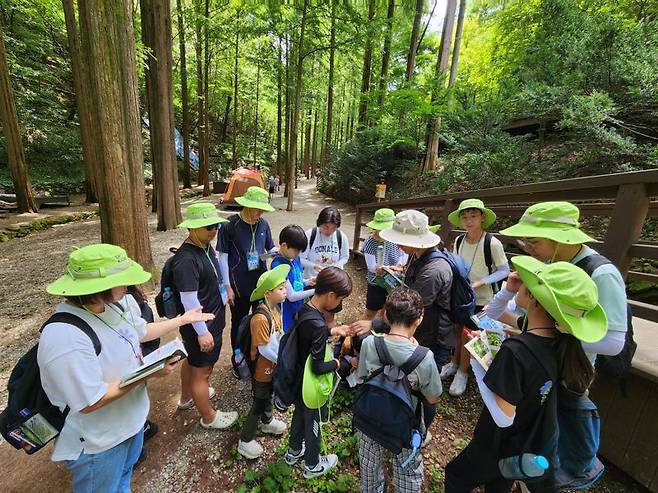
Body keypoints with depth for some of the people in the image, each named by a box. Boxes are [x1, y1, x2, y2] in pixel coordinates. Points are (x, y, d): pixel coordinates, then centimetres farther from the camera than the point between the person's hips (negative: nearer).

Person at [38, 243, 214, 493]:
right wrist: (149, 373, -26)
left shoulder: (115, 304, -12)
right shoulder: (65, 338, -38)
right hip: (98, 444, -6)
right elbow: (90, 403, -31)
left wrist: (182, 319, 12)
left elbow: (141, 332, 7)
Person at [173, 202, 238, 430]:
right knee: (202, 371, 13)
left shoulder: (205, 246, -2)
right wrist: (202, 332, -21)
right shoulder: (186, 259, -30)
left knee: (192, 360, 29)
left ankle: (186, 397, 54)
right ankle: (208, 417, 36)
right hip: (200, 326, -9)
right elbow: (189, 301, -27)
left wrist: (225, 288, 22)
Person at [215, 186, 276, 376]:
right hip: (239, 285, -4)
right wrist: (227, 286, -10)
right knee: (239, 324, 15)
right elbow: (223, 256, -10)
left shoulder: (263, 224, -2)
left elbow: (271, 248, 9)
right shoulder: (230, 225, -14)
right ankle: (237, 359, 39)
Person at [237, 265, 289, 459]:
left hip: (273, 366, 8)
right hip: (262, 369, -8)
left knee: (268, 395, 29)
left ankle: (266, 422, 54)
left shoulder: (275, 308, -7)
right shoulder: (260, 318, -34)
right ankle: (245, 440, 34)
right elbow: (264, 349, -28)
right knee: (259, 402, 11)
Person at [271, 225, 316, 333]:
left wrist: (307, 282, -5)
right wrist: (315, 291, -19)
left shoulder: (295, 259, -1)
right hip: (286, 315, -7)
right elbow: (292, 296, -21)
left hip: (298, 311, 7)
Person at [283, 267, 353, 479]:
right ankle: (312, 465, 47)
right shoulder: (318, 324, -37)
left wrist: (333, 331, 3)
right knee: (313, 422, 20)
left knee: (300, 413, 30)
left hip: (299, 379, 7)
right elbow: (318, 368, -29)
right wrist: (341, 362, -13)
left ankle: (294, 451, 56)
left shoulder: (304, 309, -12)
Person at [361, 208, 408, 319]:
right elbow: (371, 266, -24)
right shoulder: (369, 243, -20)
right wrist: (377, 269, -46)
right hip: (376, 283, -3)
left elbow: (404, 254, -4)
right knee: (371, 313, 10)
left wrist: (398, 266, -23)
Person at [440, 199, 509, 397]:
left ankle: (462, 372, 32)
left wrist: (479, 283, -22)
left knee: (468, 335, 8)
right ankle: (454, 363, 42)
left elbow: (504, 270, -11)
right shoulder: (458, 241, -6)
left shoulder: (492, 243, -20)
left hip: (481, 299, -4)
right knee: (457, 331, 18)